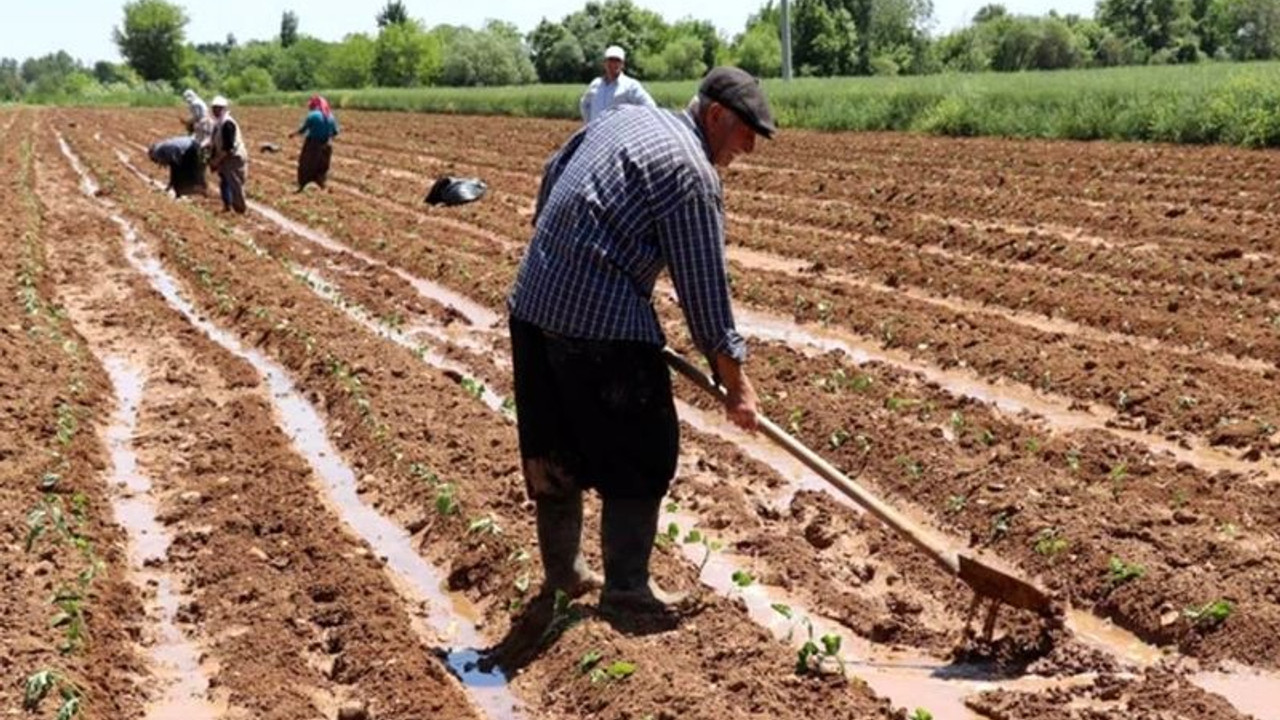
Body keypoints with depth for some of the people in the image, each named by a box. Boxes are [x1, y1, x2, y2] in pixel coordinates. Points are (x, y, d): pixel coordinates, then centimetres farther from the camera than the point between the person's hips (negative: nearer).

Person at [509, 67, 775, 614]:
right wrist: (736, 384, -2)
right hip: (603, 321, -9)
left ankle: (562, 572, 29)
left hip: (533, 299, 9)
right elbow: (704, 288, -10)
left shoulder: (623, 118, 13)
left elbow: (552, 173, 24)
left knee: (553, 448, 17)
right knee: (641, 455, 3)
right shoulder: (693, 173, -11)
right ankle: (626, 588, 5)